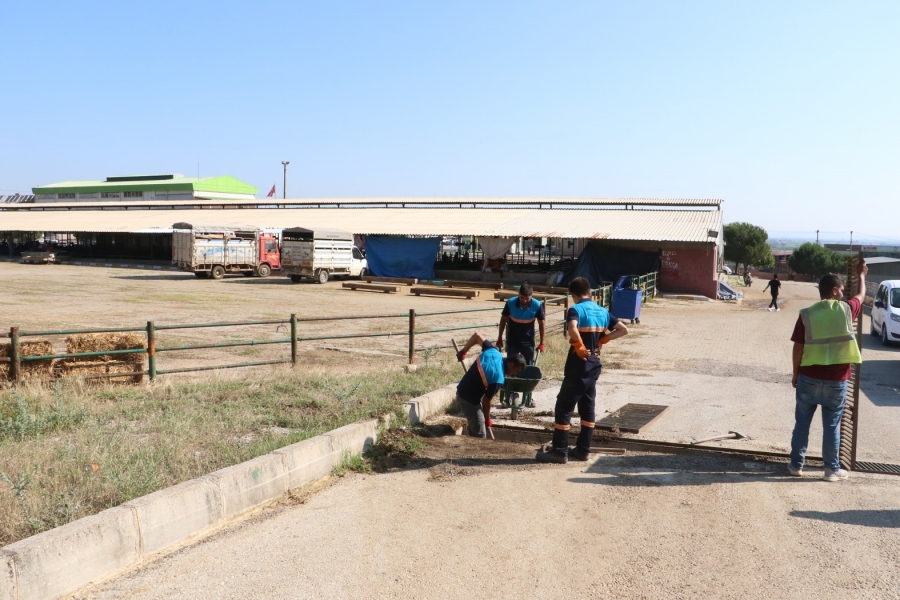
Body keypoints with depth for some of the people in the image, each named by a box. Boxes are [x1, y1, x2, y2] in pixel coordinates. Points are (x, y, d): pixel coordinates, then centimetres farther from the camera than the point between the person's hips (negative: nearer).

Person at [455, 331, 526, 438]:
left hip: (462, 391, 9)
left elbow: (477, 335, 3)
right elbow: (486, 400, -17)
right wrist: (487, 419, 0)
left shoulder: (493, 352, -7)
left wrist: (463, 351, 15)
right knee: (480, 435, 0)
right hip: (469, 399, -9)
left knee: (474, 429, 22)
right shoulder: (498, 378, -27)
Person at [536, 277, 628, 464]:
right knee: (587, 407, 14)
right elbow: (623, 330, 10)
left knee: (563, 407, -1)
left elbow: (572, 329, -34)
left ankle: (559, 451, 1)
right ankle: (583, 449, 19)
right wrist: (601, 340, 6)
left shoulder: (576, 310, -14)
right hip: (594, 367, 7)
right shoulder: (602, 311, 8)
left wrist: (580, 347, -19)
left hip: (578, 367, -7)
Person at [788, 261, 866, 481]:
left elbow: (798, 348, -5)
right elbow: (861, 295, 17)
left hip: (809, 378, 0)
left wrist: (795, 374, 8)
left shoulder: (806, 314, -7)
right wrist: (862, 275, 35)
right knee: (832, 426, 9)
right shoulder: (846, 310, -6)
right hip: (836, 380, 0)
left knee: (802, 423, 11)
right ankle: (832, 469, 17)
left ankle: (796, 465, 18)